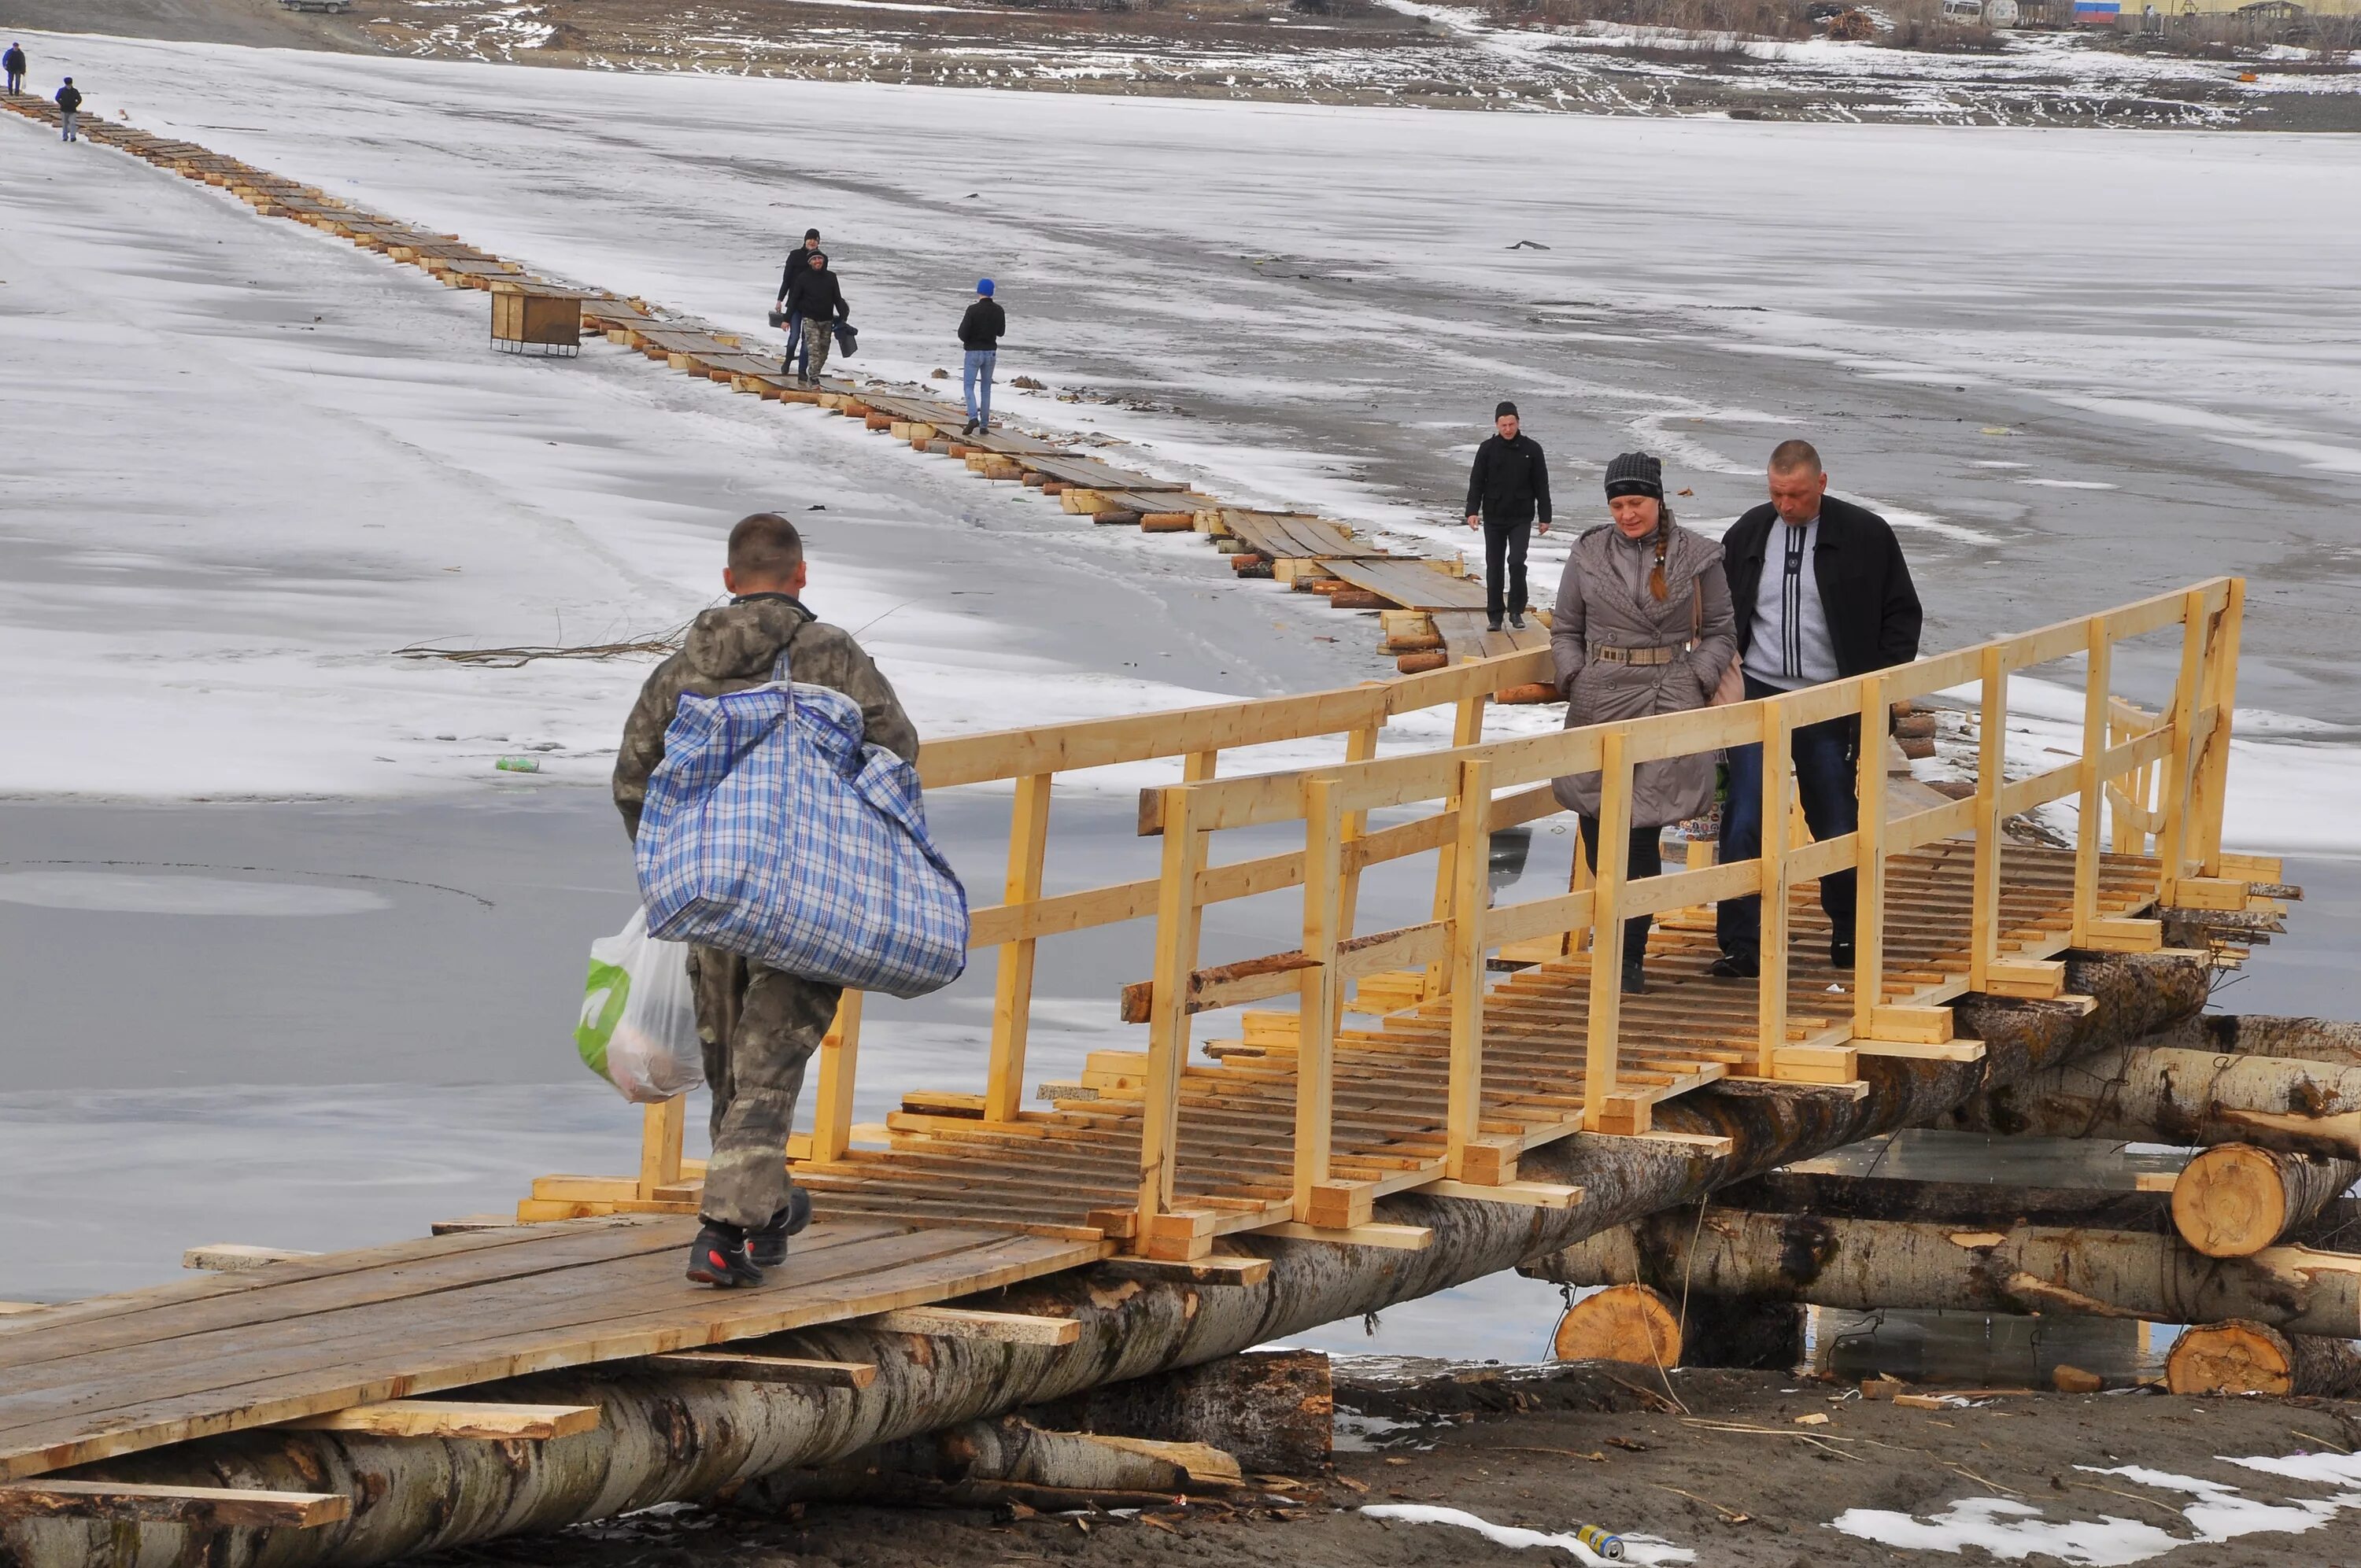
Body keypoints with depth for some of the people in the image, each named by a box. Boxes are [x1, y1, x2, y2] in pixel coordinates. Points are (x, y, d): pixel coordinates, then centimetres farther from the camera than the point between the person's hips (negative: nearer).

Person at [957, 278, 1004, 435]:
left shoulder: (973, 310, -16)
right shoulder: (998, 310, -2)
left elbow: (963, 334, -17)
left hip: (974, 353, -4)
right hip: (991, 352, 4)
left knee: (969, 387, 2)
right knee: (986, 388, 14)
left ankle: (973, 417, -20)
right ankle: (984, 424, 13)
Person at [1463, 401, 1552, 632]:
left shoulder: (1531, 449, 1)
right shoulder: (1488, 449, 1)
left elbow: (1541, 485, 6)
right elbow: (1476, 482, 2)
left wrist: (1545, 517, 4)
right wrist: (1473, 511, -10)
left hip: (1521, 519, -1)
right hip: (1493, 518, 1)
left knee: (1517, 562, -14)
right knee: (1494, 567, 4)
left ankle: (1516, 611, 0)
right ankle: (1495, 615, 12)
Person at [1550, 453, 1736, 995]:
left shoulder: (1696, 555, 3)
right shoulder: (1589, 554, 7)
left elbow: (1720, 631, 10)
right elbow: (1565, 627, 16)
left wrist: (1697, 680, -4)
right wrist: (1574, 679, 1)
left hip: (1668, 702, -3)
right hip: (1600, 700, 3)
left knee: (1642, 825, -9)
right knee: (1596, 818, 1)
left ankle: (1630, 954, -2)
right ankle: (1625, 937, 25)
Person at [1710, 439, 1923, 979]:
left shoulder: (1866, 536, -2)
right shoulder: (1747, 535, 4)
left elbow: (1902, 614, 4)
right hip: (1757, 697, 1)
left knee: (1838, 826, 8)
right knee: (1744, 823, -10)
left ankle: (1849, 934, 29)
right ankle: (1740, 945, -6)